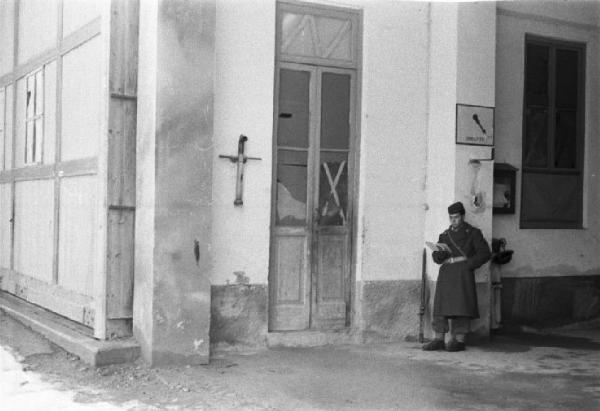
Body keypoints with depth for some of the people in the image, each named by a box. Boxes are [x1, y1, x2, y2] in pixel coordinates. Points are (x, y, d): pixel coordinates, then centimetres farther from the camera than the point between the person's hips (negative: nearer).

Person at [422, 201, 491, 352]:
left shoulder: (472, 233, 8)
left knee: (461, 304, -9)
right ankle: (439, 339, -1)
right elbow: (436, 257, 17)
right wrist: (440, 253, -6)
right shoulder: (445, 235, 21)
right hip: (446, 271, 4)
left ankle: (459, 341, -7)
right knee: (441, 305, -2)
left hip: (462, 270, -4)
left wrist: (469, 265, -10)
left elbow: (485, 253, 1)